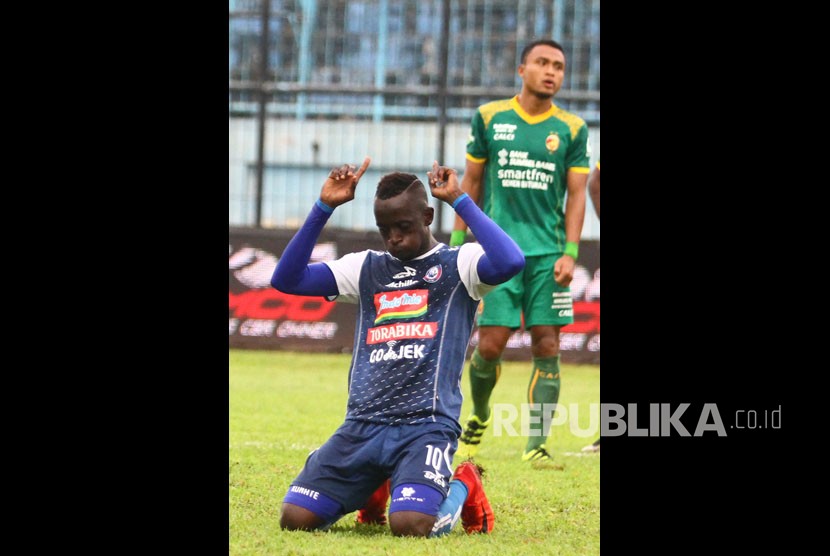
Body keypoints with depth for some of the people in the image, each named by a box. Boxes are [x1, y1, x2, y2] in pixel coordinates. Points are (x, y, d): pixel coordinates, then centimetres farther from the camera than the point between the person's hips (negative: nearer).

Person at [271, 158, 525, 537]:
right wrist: (324, 207, 0)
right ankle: (372, 489, 24)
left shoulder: (457, 265, 3)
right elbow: (286, 279, 8)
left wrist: (459, 200, -13)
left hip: (427, 424, -5)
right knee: (295, 517, -10)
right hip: (363, 424, 5)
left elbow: (511, 263, -19)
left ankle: (461, 487, 10)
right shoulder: (366, 268, 16)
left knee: (410, 525, -29)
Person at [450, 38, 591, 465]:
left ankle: (537, 443, -3)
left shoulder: (571, 128, 5)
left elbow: (576, 194, 6)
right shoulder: (489, 117, 5)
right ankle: (479, 417, 22)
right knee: (491, 344, -6)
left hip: (548, 251, 1)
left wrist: (570, 252, -5)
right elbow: (471, 182, 11)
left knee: (546, 345, -6)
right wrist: (457, 243, 7)